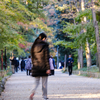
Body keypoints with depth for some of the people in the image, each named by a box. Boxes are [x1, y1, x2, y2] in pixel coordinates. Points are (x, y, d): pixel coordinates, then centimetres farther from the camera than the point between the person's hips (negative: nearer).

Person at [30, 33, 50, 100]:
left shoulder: (34, 46, 6)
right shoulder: (45, 46, -9)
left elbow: (32, 57, 10)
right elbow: (47, 58, -12)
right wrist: (48, 68, -12)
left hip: (36, 67, 4)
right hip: (44, 67, -4)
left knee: (37, 82, 9)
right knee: (44, 83, 8)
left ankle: (33, 92, -16)